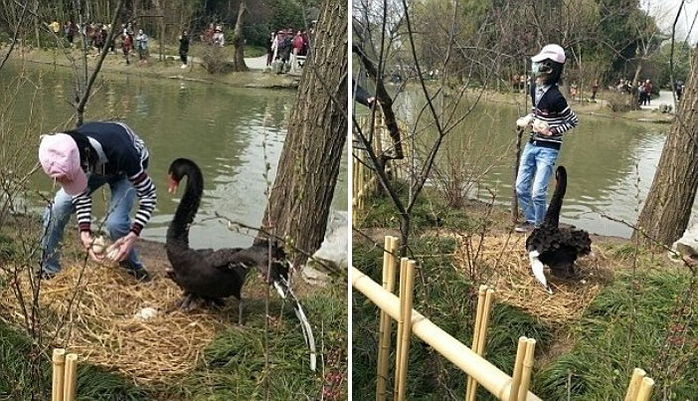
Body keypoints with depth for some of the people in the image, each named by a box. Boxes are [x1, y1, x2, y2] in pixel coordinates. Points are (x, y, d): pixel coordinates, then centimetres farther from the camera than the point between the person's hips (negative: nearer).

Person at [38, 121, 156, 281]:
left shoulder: (118, 151, -44)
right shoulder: (66, 155, -31)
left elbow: (149, 194, -34)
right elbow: (81, 193, -16)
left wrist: (133, 235, -40)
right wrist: (84, 231, -28)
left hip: (125, 169, -4)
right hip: (94, 166, 4)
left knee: (115, 223, -24)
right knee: (58, 207, -15)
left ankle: (133, 267, 4)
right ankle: (47, 268, 2)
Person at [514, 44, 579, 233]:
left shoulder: (555, 97, -22)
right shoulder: (535, 88, 1)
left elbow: (573, 121, -12)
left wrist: (552, 131, -17)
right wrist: (527, 118, 3)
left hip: (548, 149, -8)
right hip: (532, 144, 8)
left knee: (538, 192, -9)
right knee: (521, 187, 10)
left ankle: (540, 227, 11)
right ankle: (530, 220, 29)